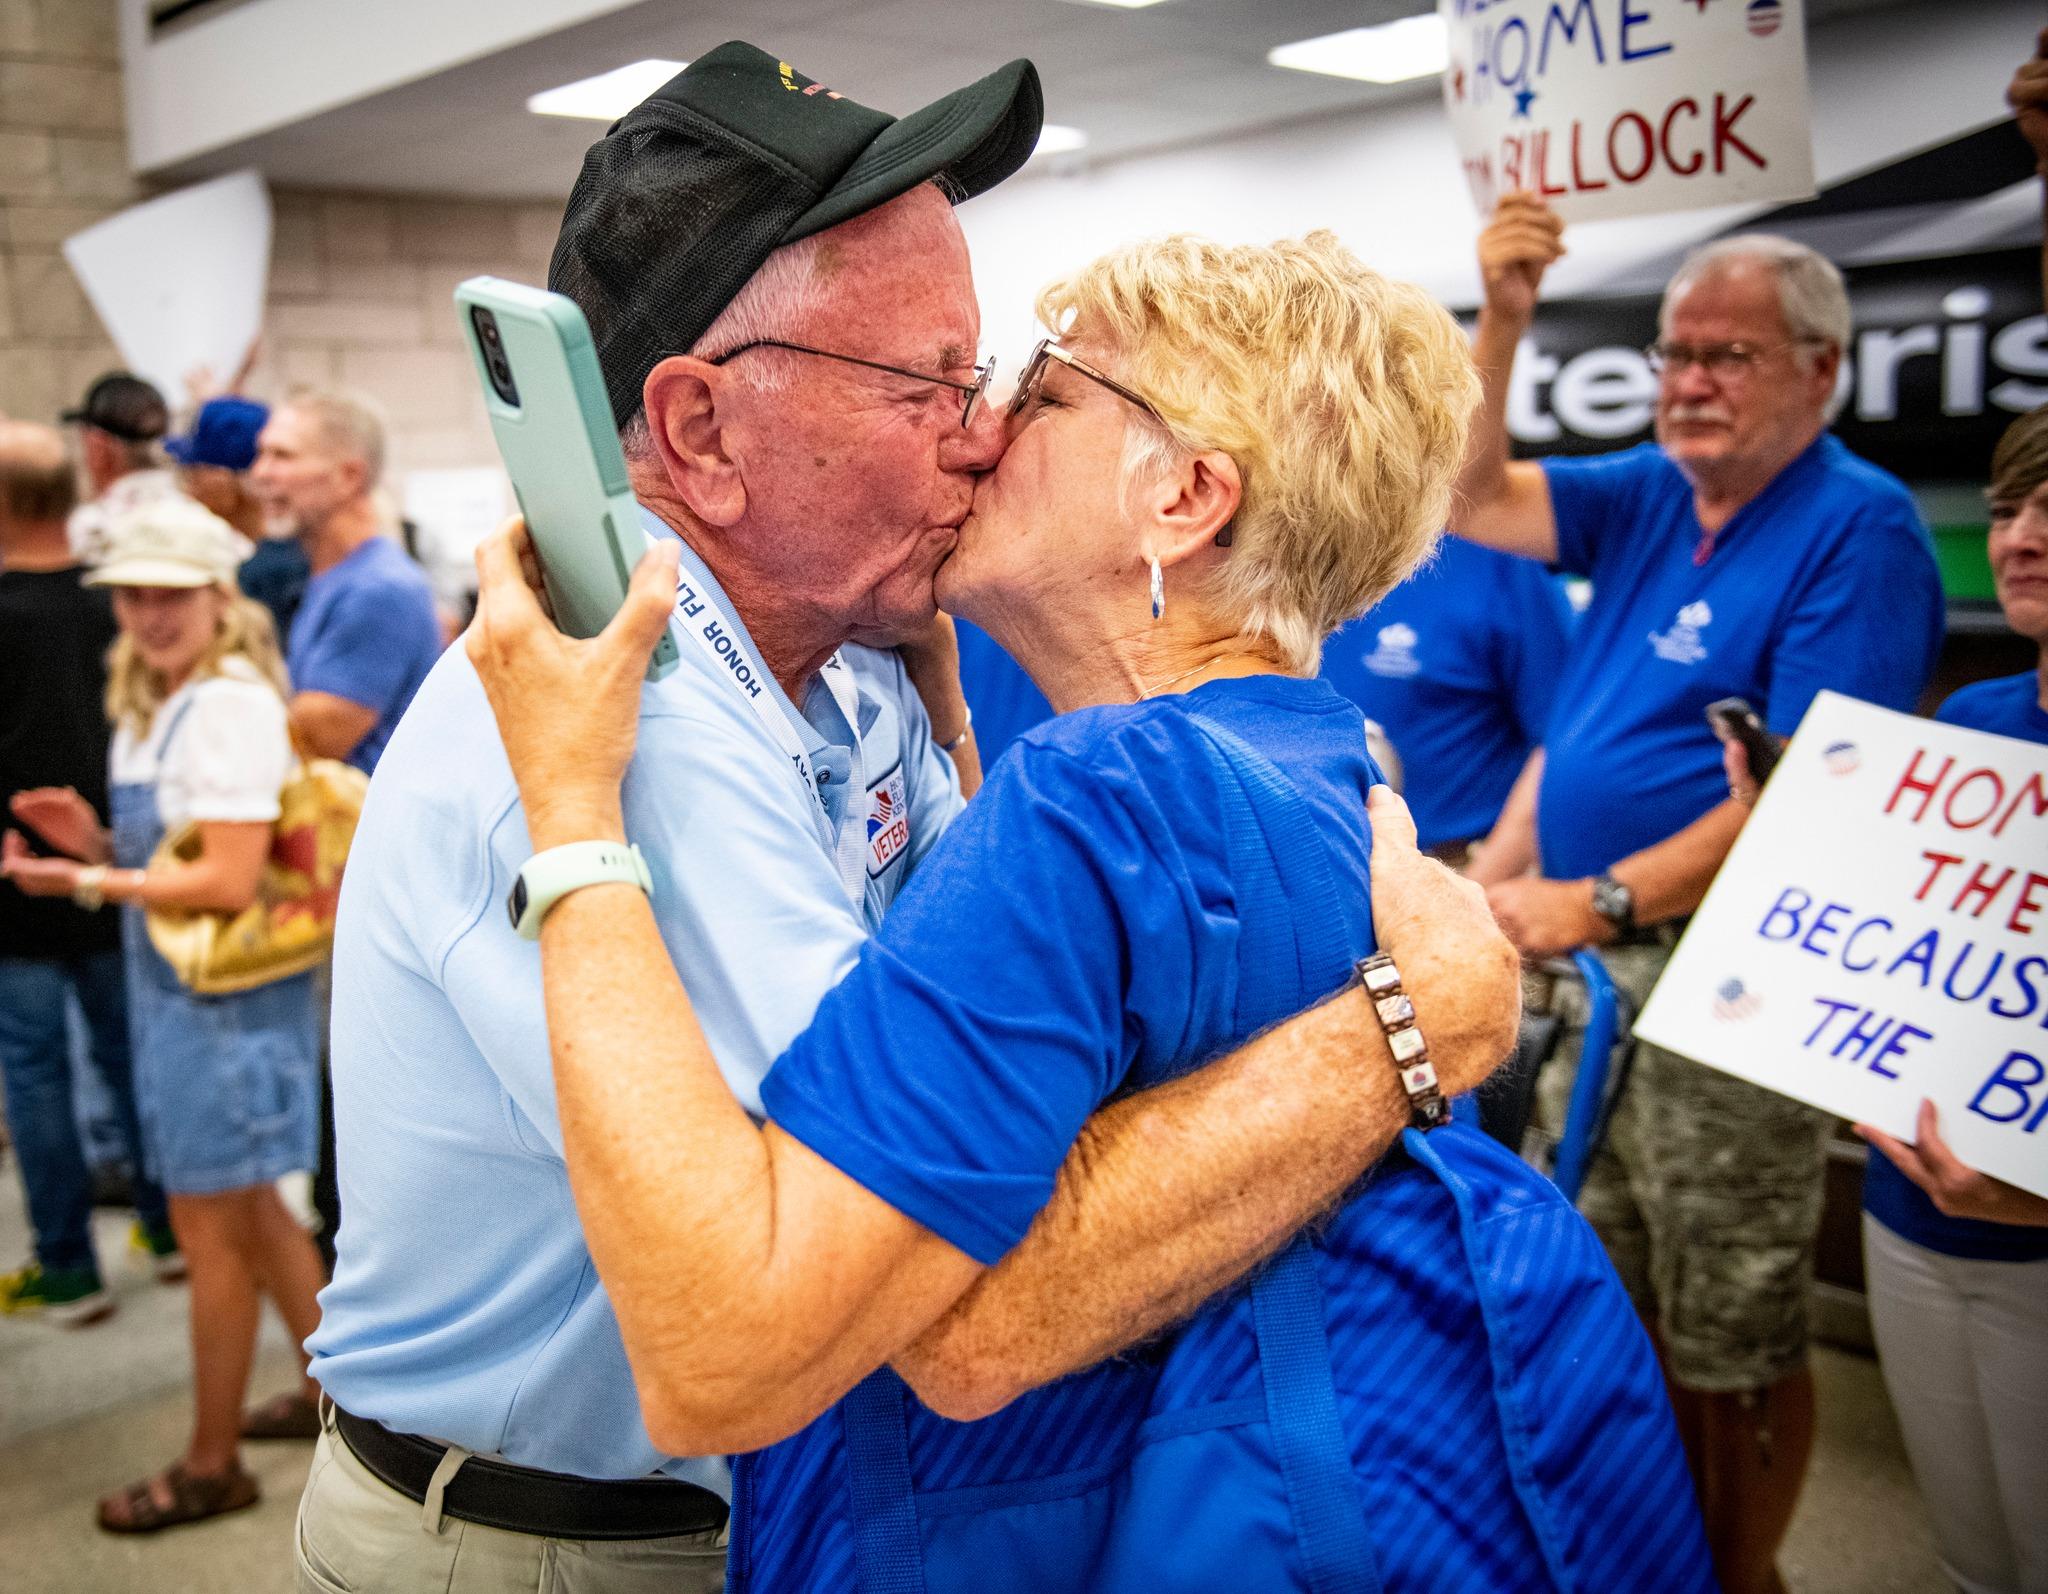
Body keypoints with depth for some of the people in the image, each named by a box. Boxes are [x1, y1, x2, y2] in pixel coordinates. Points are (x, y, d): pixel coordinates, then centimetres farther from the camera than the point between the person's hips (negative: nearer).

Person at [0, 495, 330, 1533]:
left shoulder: (229, 705, -19)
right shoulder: (157, 703, 10)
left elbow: (229, 880, -23)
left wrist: (90, 883, -18)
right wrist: (94, 840, 0)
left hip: (221, 992, -9)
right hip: (181, 986, 9)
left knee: (210, 1228, 4)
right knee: (246, 1210, 20)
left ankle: (210, 1465, 21)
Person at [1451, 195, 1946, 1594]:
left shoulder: (1859, 527, -13)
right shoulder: (1652, 496, 10)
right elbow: (1477, 501, 6)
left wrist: (1603, 901, -23)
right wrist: (1502, 322, -5)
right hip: (1594, 961, 8)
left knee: (1735, 1336, 7)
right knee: (1615, 1308, 19)